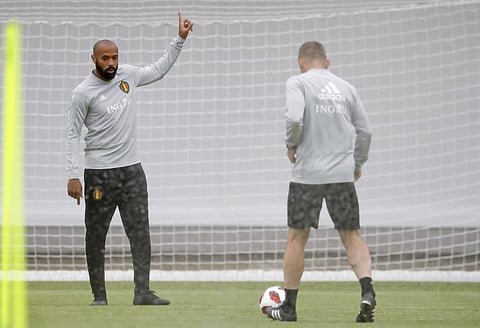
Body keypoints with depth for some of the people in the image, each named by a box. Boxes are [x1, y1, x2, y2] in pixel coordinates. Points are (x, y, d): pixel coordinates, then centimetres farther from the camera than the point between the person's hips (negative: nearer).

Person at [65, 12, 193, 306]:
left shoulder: (128, 75, 6)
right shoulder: (84, 92, -8)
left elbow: (159, 70, 23)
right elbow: (73, 135, -6)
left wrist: (180, 39, 18)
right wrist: (73, 175, -12)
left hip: (132, 169, 4)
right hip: (99, 173, -4)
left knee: (141, 231, -3)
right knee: (96, 235, 3)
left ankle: (142, 292, -5)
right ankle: (99, 295, 10)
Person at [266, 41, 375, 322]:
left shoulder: (298, 82, -2)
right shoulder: (346, 87, 11)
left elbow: (294, 117, -18)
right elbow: (365, 131, 12)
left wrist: (291, 144, 1)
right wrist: (358, 164, 26)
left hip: (308, 174, -3)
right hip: (343, 175, 3)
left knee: (297, 238, 8)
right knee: (352, 236, 8)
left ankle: (289, 307, 14)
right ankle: (367, 290, -15)